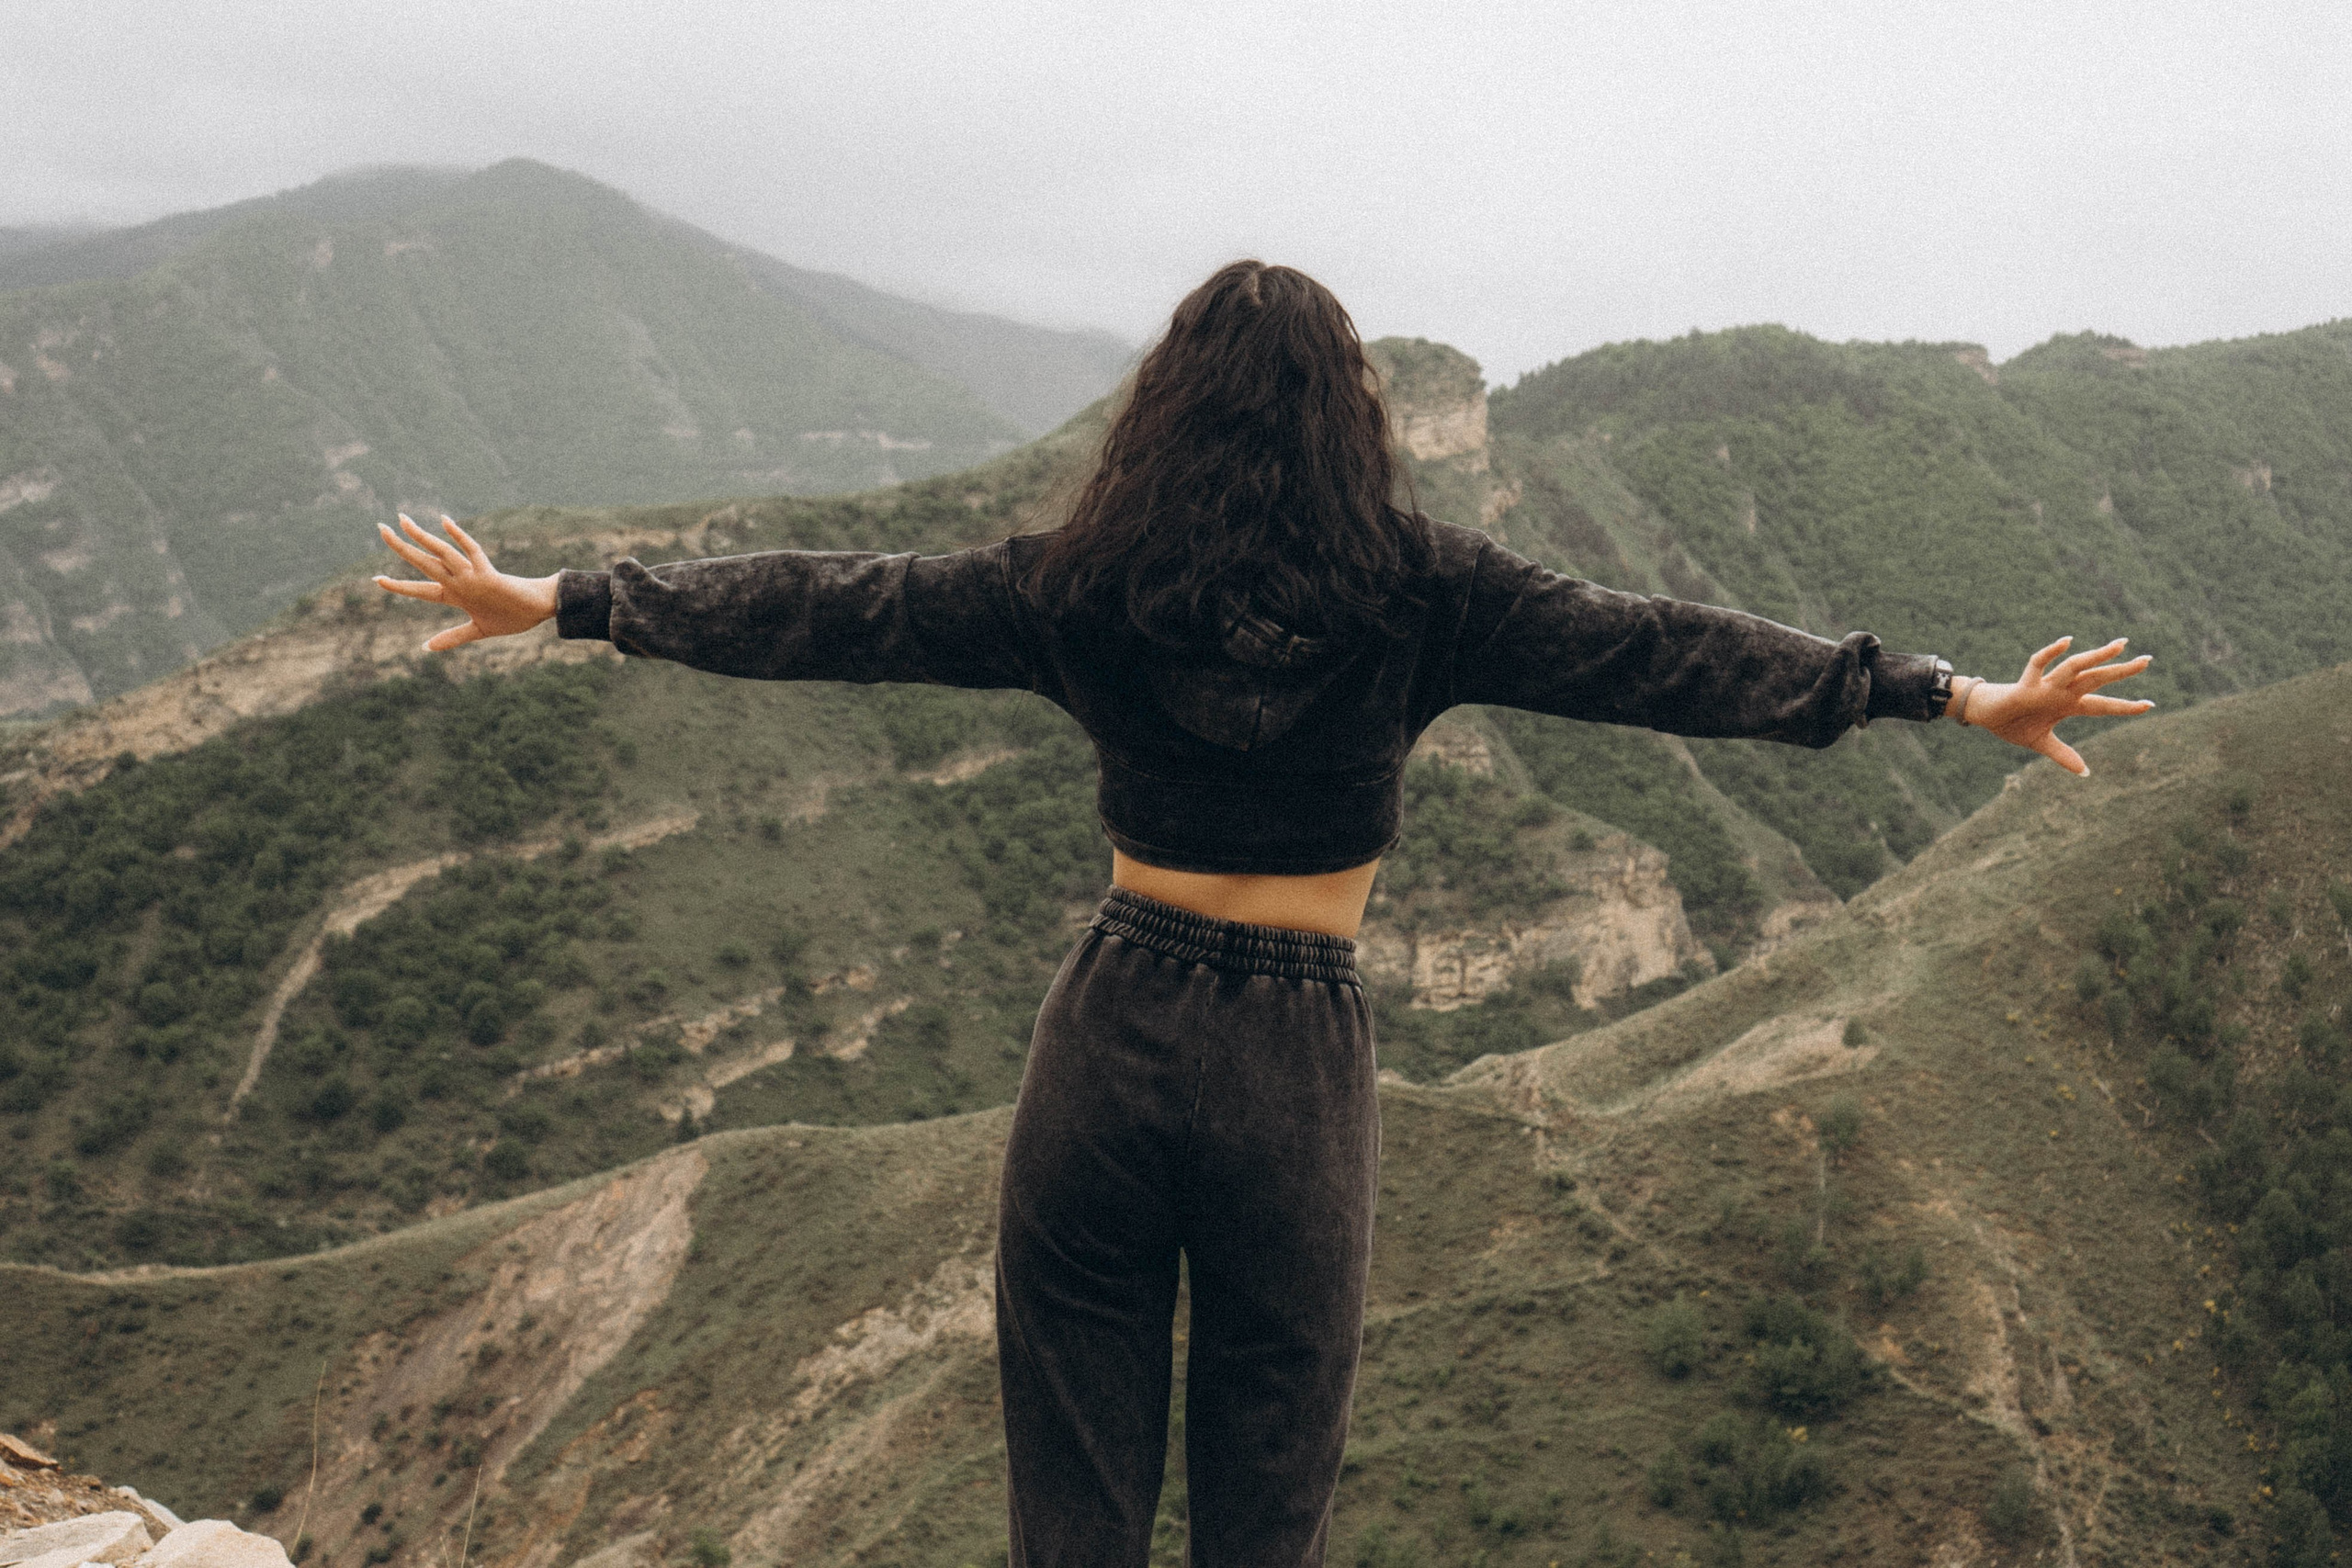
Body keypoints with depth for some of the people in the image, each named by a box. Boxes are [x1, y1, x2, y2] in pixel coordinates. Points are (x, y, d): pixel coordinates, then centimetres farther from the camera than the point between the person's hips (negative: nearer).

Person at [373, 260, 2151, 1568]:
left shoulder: (1086, 587, -2)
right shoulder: (1418, 592, -6)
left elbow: (830, 608, 3)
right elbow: (1660, 655, -6)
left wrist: (561, 600, 14)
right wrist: (1954, 694, -1)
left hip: (1111, 1033, 1)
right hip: (1300, 1062, -1)